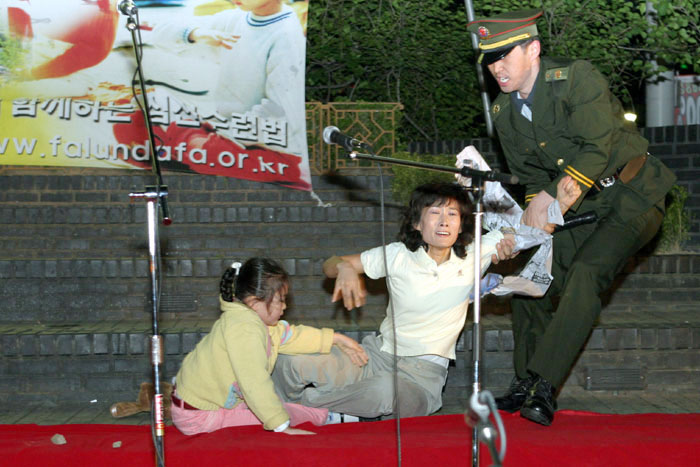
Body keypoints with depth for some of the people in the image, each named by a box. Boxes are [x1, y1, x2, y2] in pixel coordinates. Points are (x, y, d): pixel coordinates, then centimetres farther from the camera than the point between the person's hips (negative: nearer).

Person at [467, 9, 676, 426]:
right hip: (580, 204, 7)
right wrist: (536, 214, -10)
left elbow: (598, 150, -24)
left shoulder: (578, 78, -19)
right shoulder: (504, 113, 1)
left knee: (585, 272, -27)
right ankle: (526, 387, 16)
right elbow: (532, 176, 9)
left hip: (632, 196, -7)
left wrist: (548, 199, -24)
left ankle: (542, 388, -26)